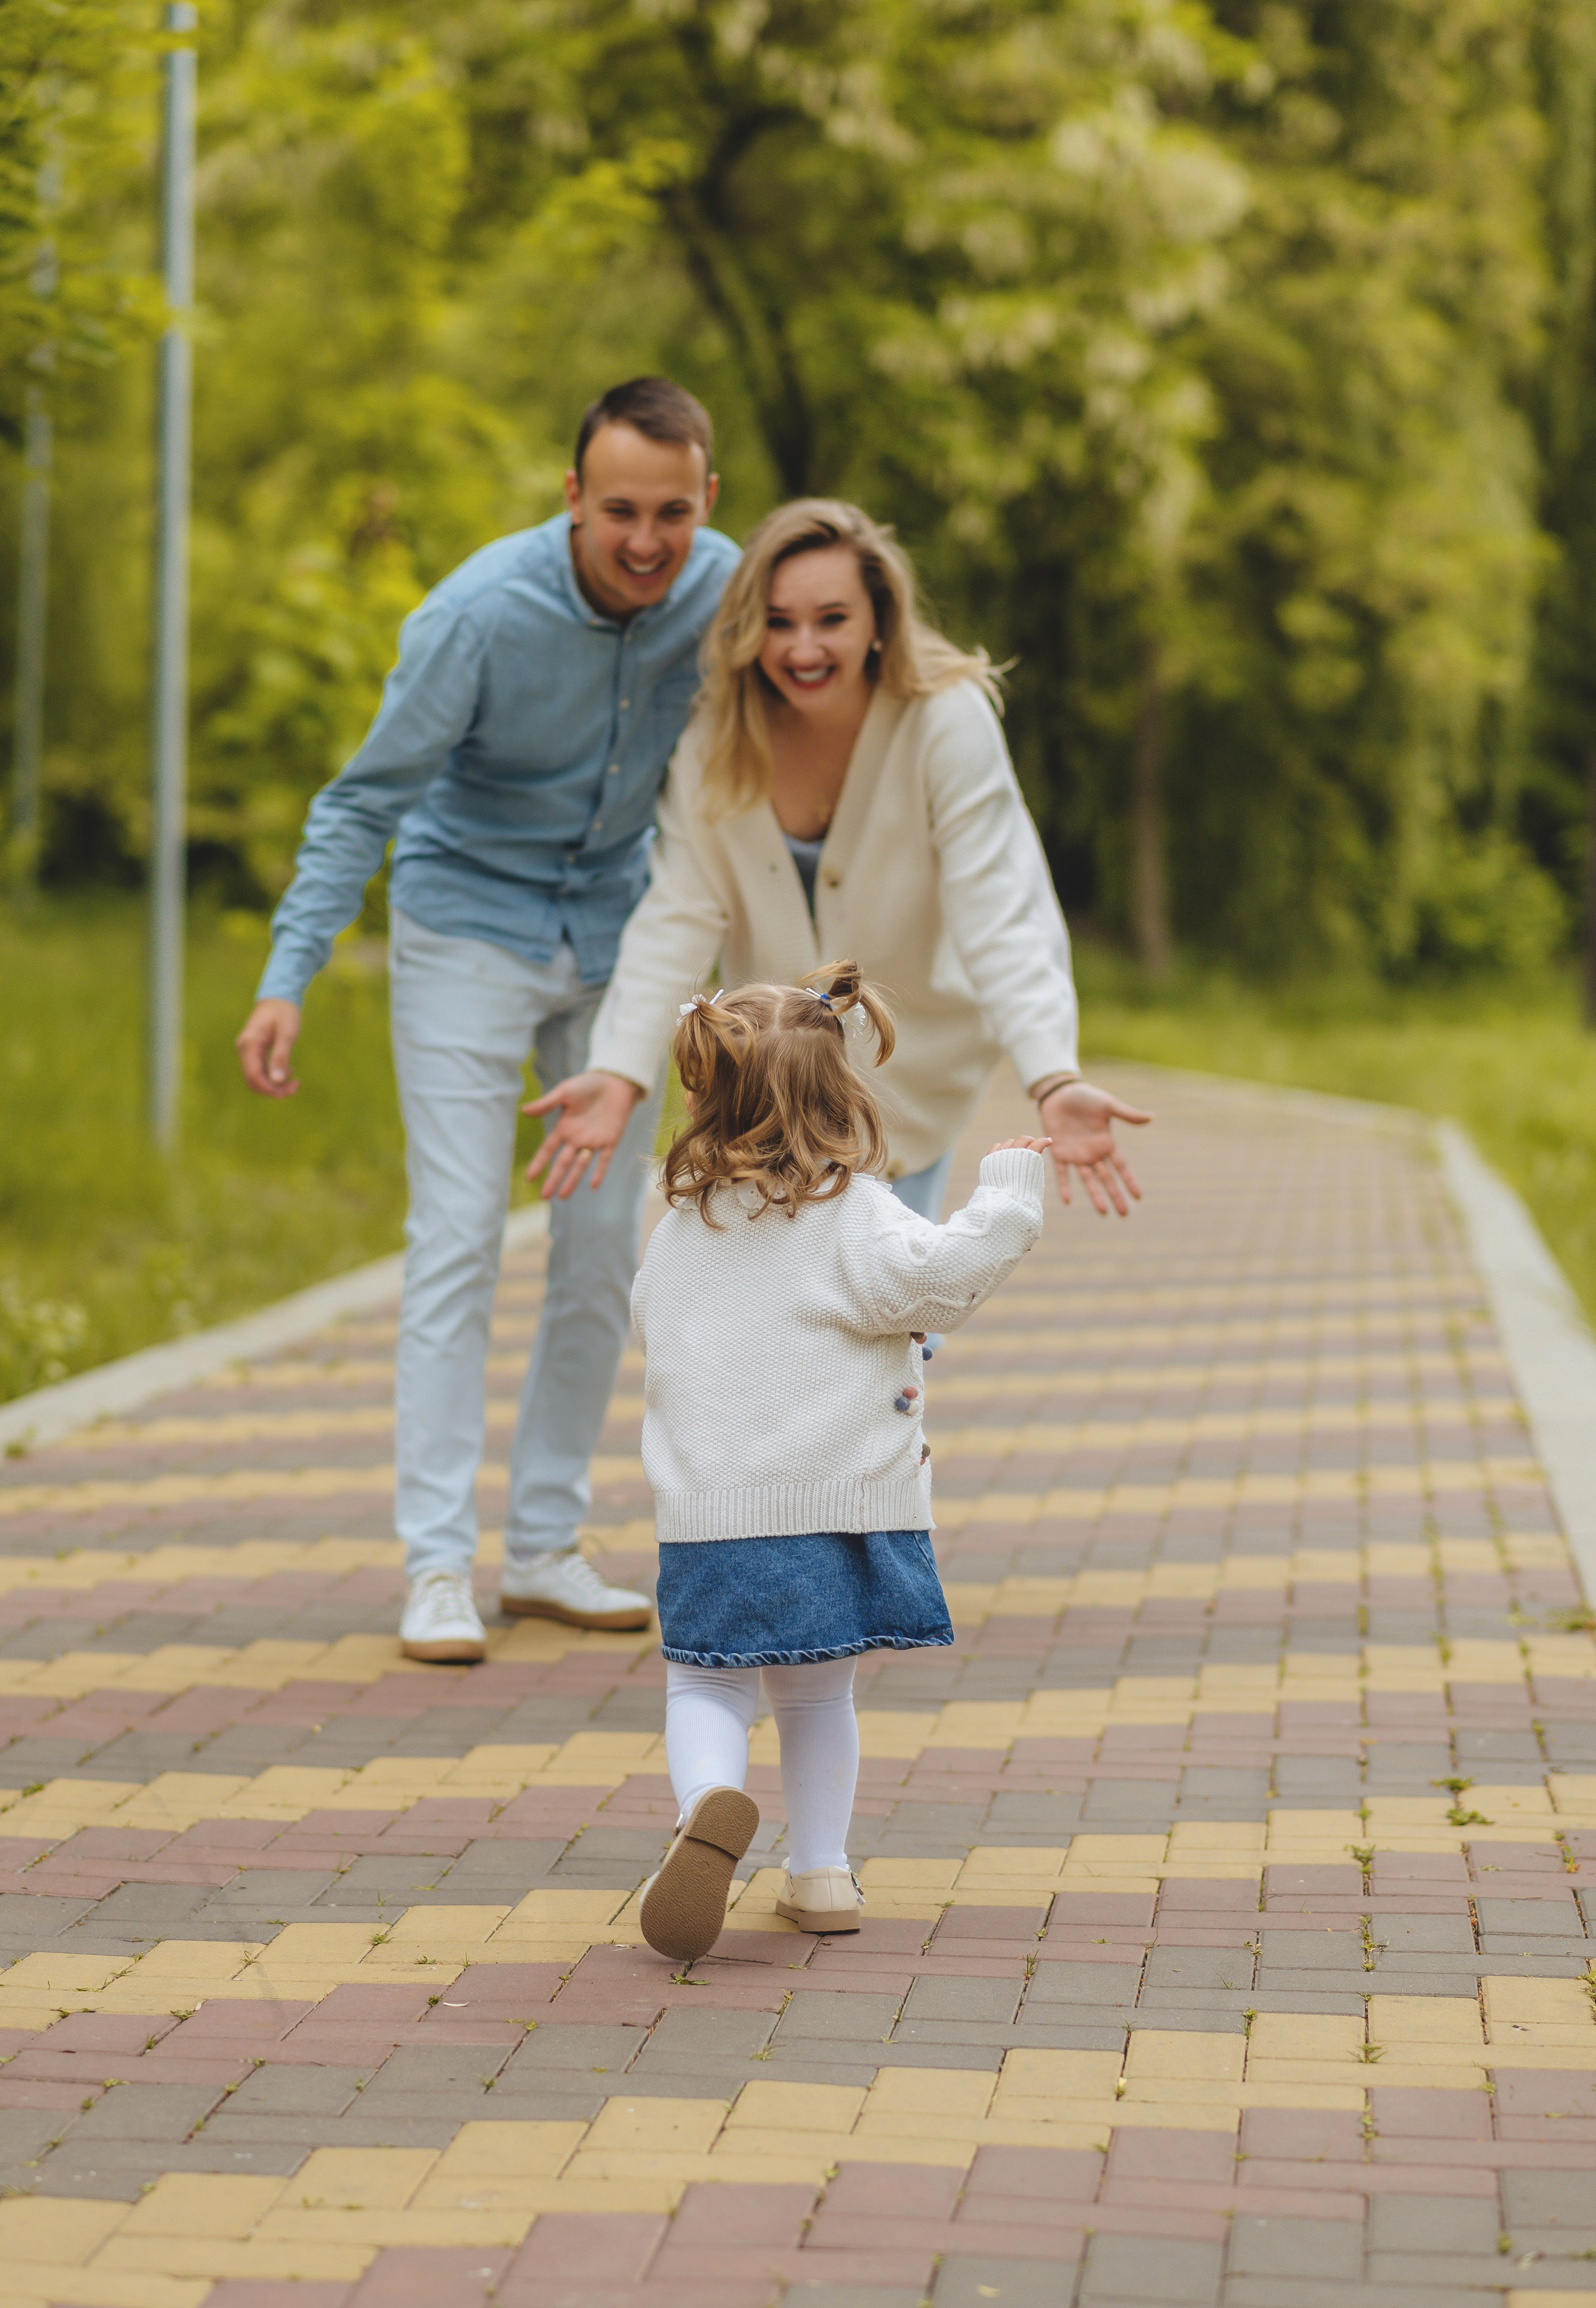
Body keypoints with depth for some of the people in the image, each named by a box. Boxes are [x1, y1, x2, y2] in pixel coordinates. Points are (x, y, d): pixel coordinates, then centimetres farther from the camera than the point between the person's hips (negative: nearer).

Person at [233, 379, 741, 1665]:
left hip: (620, 933, 4)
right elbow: (366, 802, -19)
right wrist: (288, 980, -25)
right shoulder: (481, 613, -25)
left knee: (605, 1247, 5)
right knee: (459, 1240, -10)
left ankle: (547, 1546, 16)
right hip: (469, 923, -4)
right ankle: (438, 1567, -7)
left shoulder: (725, 592, -13)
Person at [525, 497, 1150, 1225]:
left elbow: (999, 922, -34)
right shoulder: (716, 737, -19)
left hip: (913, 1048, -3)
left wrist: (1055, 1082, -49)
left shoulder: (946, 723, -29)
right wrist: (619, 1071, -36)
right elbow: (678, 918, -22)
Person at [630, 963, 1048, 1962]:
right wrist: (1009, 1190, -8)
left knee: (705, 1688, 8)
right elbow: (939, 1277, -18)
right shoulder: (854, 1216, -6)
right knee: (819, 1695, 16)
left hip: (709, 1512, 1)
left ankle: (711, 1802, -22)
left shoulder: (678, 1231, 9)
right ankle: (822, 1872, 17)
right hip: (839, 1501, -1)